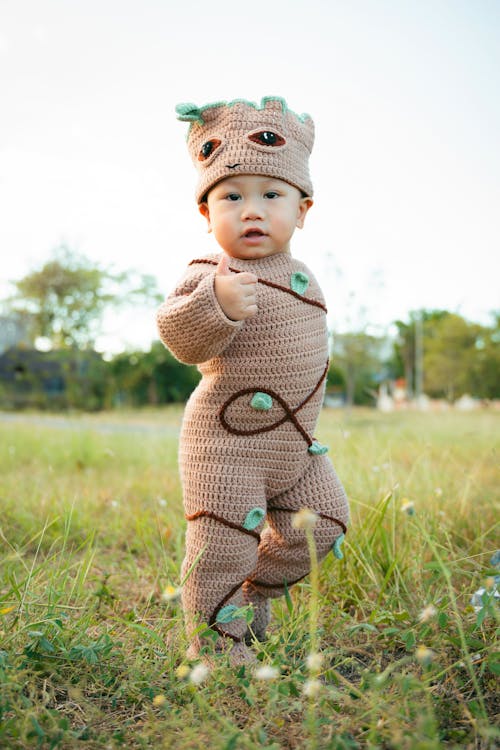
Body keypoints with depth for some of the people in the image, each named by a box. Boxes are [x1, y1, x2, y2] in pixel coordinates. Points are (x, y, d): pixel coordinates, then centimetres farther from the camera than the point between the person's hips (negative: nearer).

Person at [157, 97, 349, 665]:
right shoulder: (211, 276, -14)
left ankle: (255, 589, 37)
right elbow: (182, 339, -27)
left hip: (296, 444, 8)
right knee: (222, 544, -3)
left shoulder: (299, 275, 10)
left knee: (322, 523, 14)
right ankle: (217, 641, 21)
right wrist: (215, 303, -45)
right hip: (227, 440, -7)